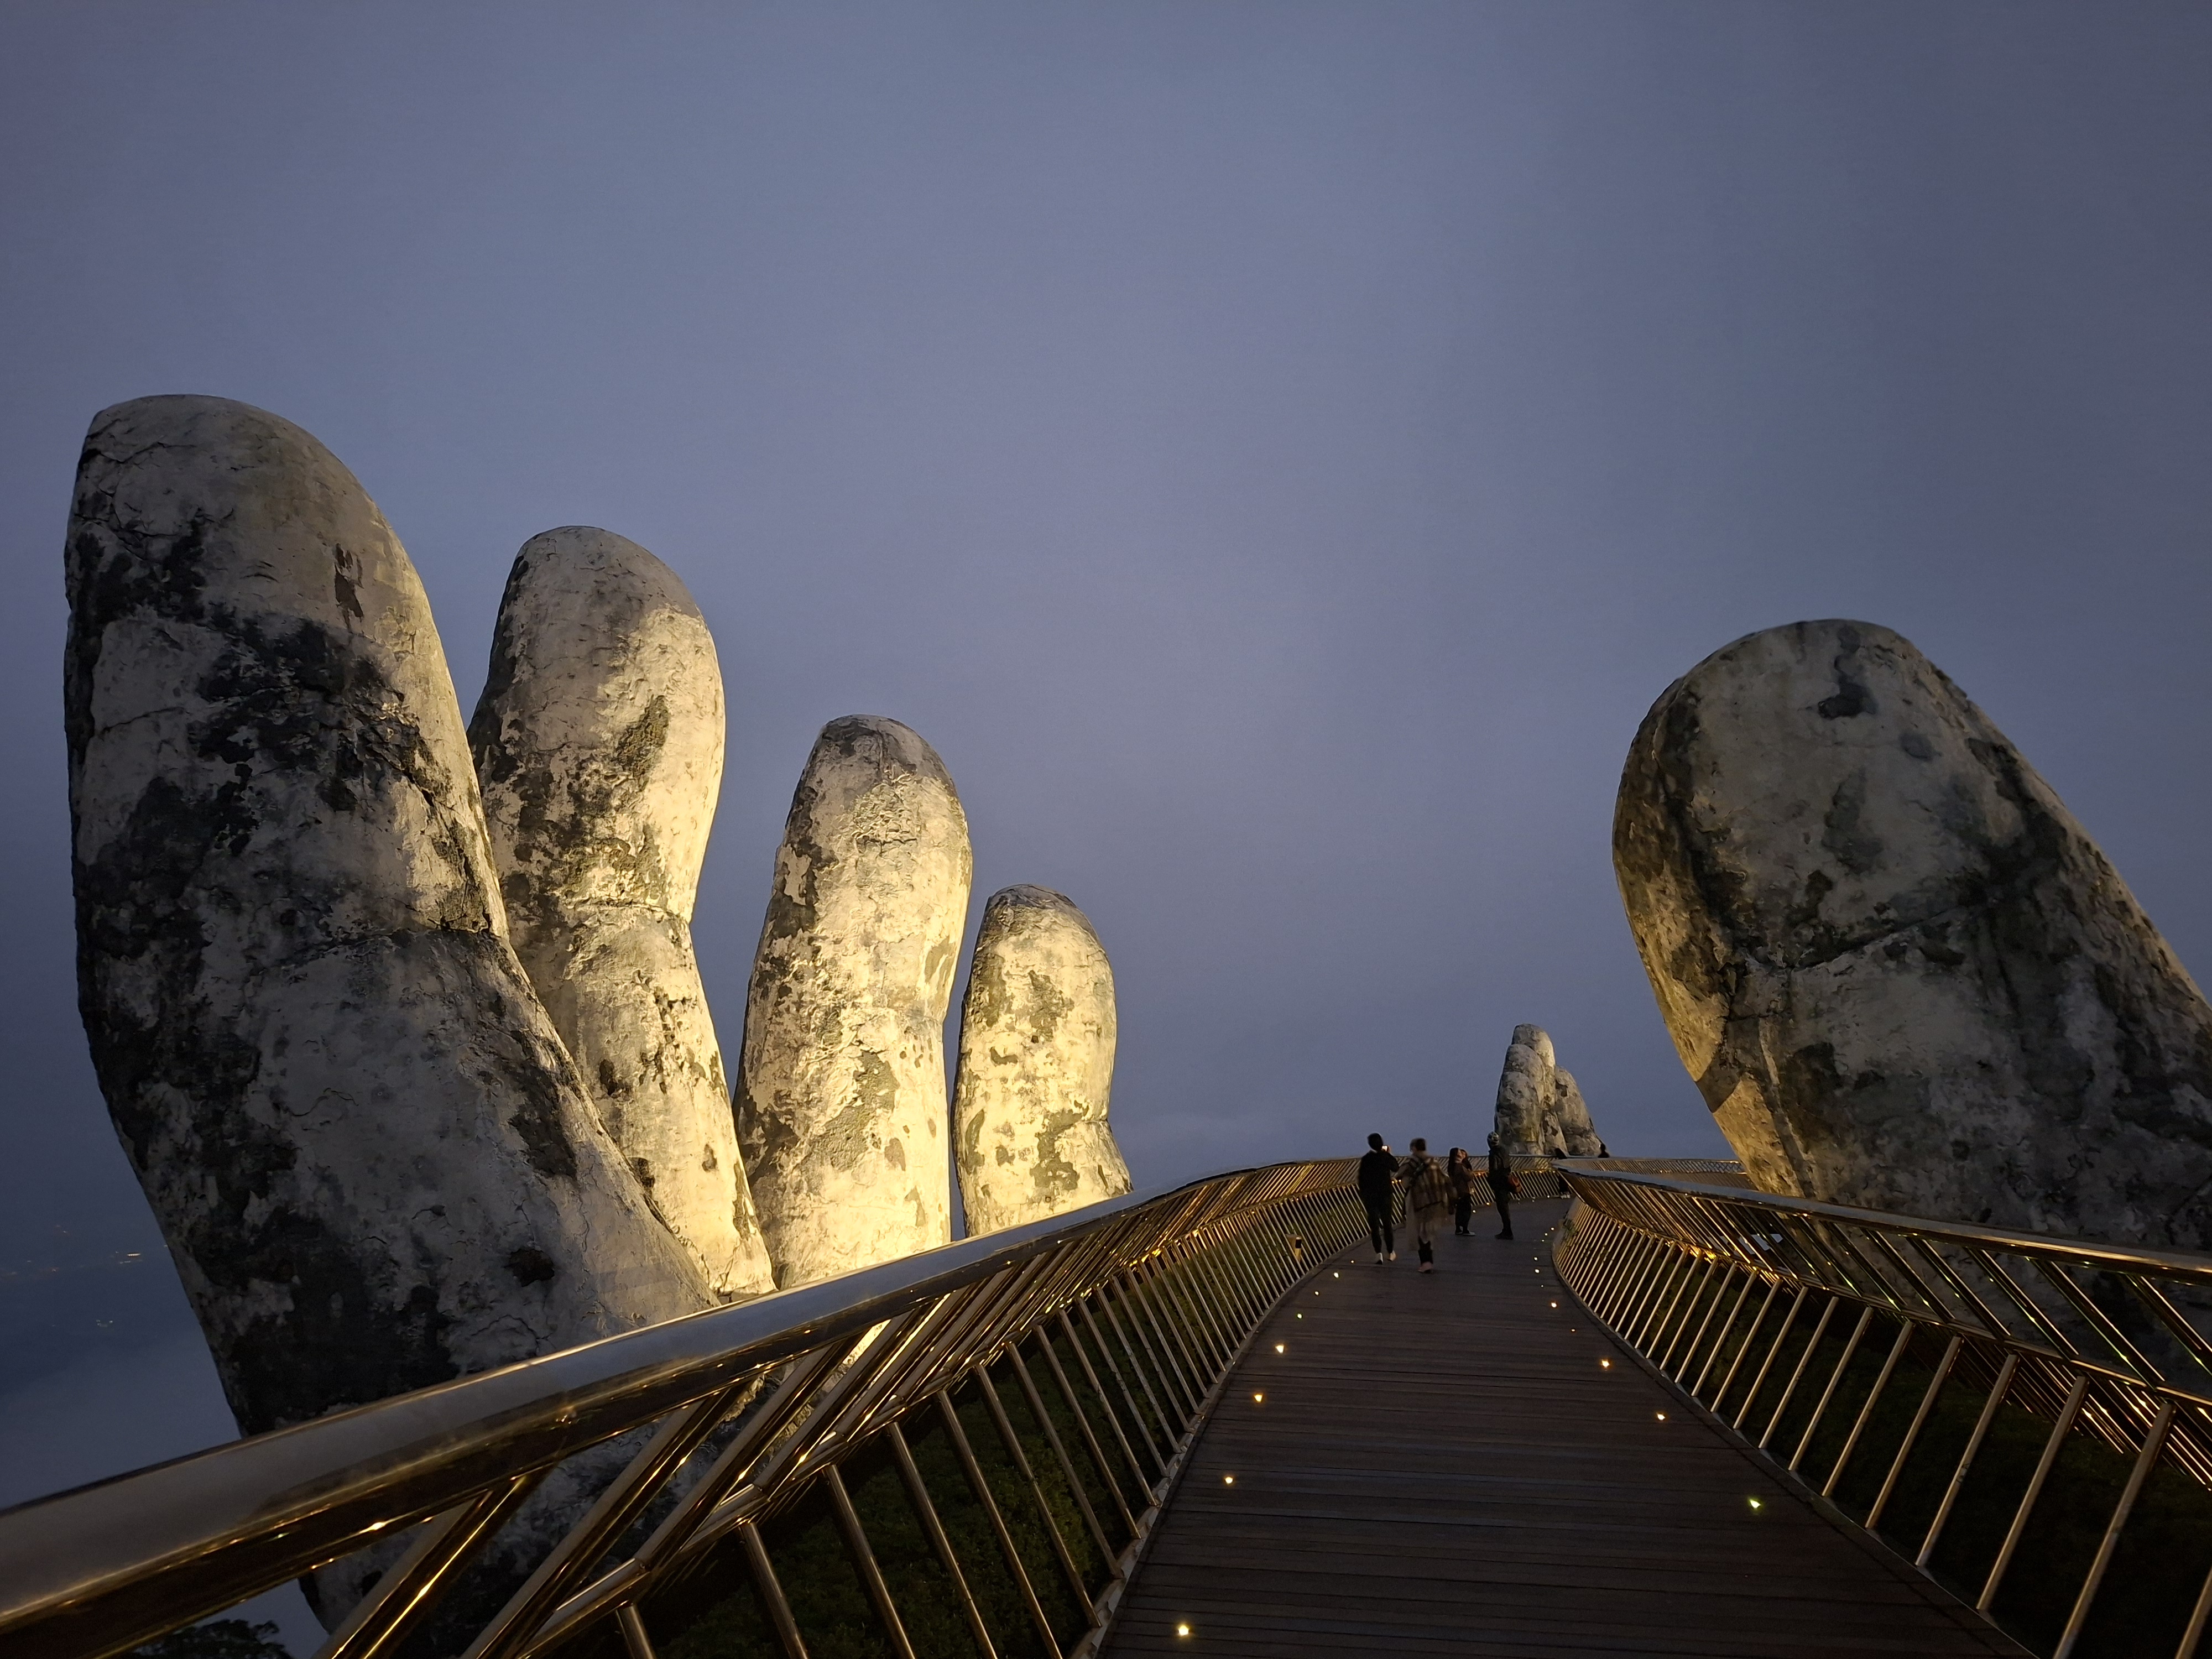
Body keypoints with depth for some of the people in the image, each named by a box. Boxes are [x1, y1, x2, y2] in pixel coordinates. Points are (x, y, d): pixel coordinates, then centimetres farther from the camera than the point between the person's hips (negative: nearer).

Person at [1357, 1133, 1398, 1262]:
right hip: (1386, 1194, 1)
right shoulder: (1386, 1157, -6)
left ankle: (1379, 1253, -8)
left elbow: (1361, 1179, -4)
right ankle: (1390, 1253, 18)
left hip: (1370, 1195, -1)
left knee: (1374, 1225, 2)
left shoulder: (1366, 1159, -7)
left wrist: (1363, 1195, 7)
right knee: (1387, 1223, 13)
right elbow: (1396, 1169, 12)